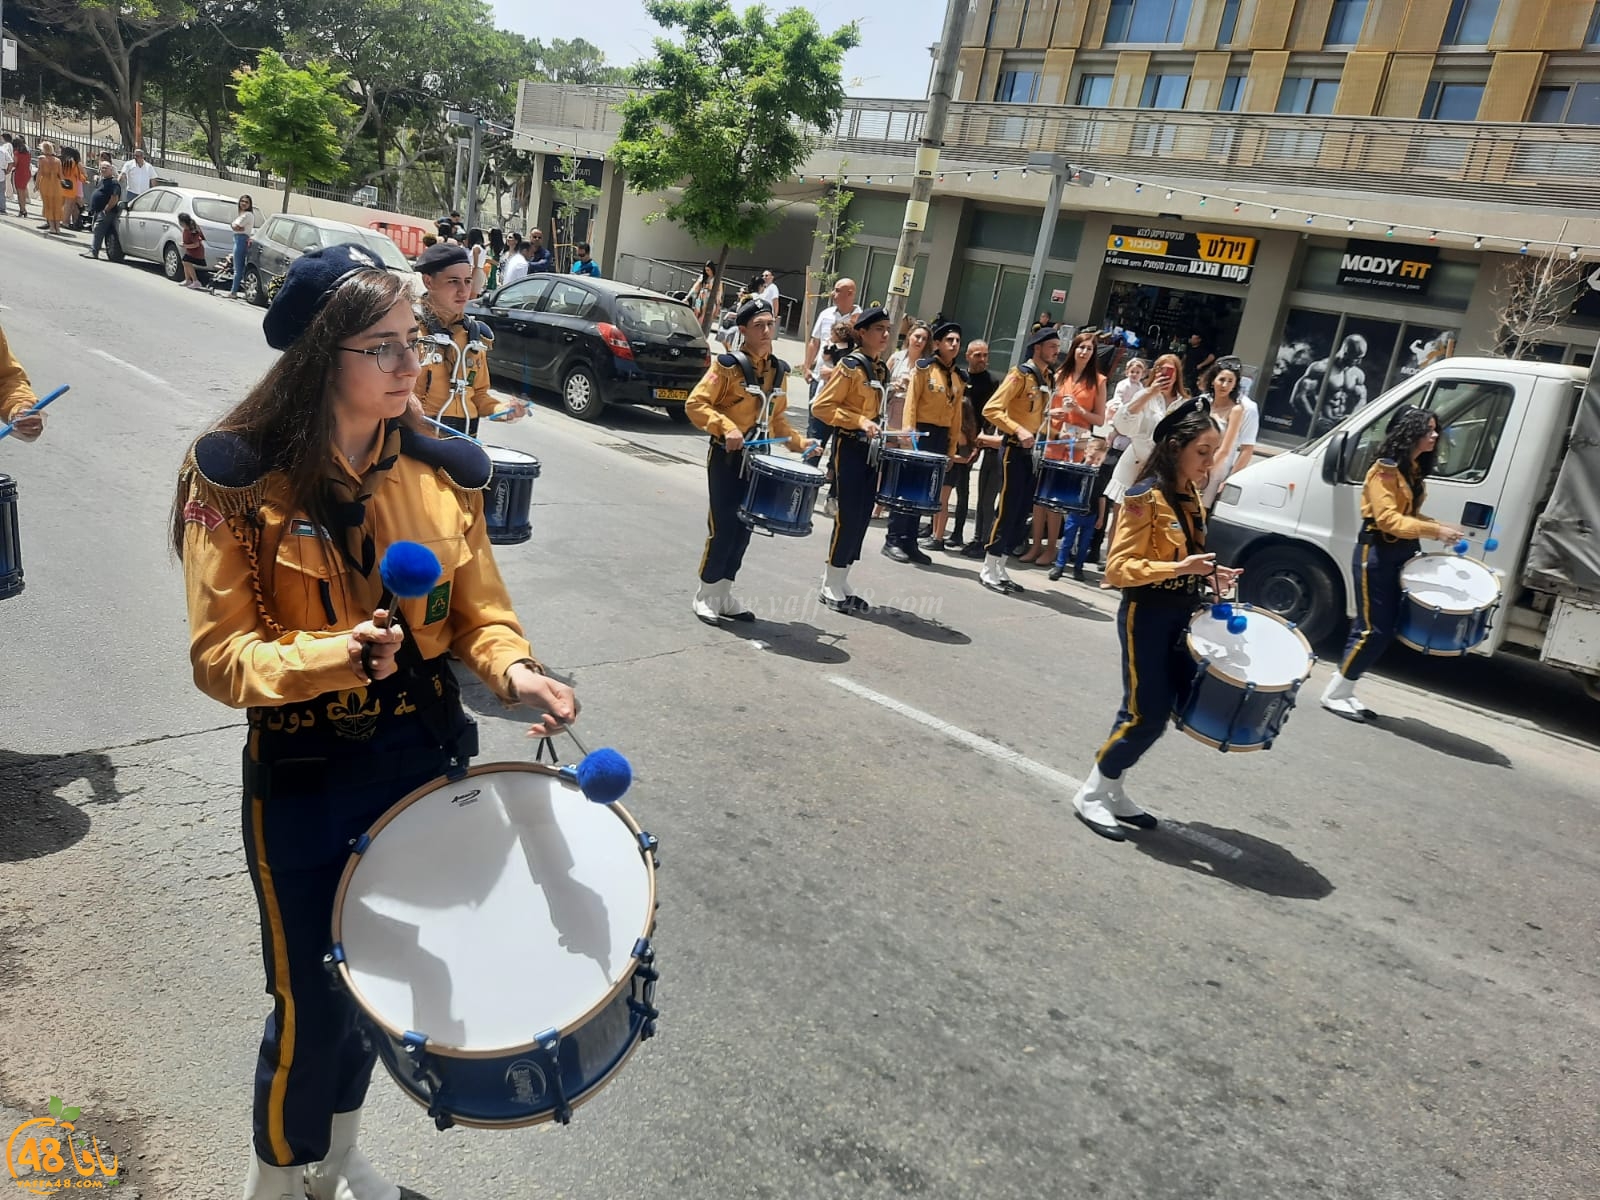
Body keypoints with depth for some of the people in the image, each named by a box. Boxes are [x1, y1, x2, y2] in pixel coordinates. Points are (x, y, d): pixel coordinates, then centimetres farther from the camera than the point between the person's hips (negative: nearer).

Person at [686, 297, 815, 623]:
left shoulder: (779, 370, 8)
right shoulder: (728, 365, -12)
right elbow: (696, 404, -14)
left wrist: (797, 442, 7)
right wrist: (726, 428, -26)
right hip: (727, 458, -6)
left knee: (744, 527, 10)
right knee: (723, 527, -5)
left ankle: (724, 594, 22)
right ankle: (706, 596, 10)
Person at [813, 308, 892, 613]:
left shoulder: (882, 369, 12)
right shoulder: (850, 365, -11)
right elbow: (821, 406, -16)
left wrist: (880, 429, 7)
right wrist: (860, 422, -22)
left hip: (872, 450, 8)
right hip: (849, 449, -8)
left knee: (863, 518, 8)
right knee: (848, 517, -6)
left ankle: (839, 583, 18)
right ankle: (832, 588, 5)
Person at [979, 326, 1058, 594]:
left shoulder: (1046, 379, 14)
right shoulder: (1020, 374, -11)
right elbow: (991, 409, -19)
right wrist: (1018, 430, -28)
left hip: (1032, 451, 8)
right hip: (1014, 450, -8)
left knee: (1022, 510, 8)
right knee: (1007, 509, -8)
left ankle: (1000, 569, 16)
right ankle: (988, 570, 0)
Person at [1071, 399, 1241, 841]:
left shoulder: (1191, 496, 10)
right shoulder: (1145, 498, -17)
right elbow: (1118, 567, -20)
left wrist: (1208, 572, 2)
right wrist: (1178, 568, -29)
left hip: (1181, 615, 9)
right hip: (1146, 616, -9)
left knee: (1180, 705, 10)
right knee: (1146, 714, -6)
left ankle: (1112, 790, 22)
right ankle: (1091, 795, 12)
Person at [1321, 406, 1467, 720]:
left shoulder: (1414, 469, 14)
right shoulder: (1386, 469, -13)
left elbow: (1408, 515, 17)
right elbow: (1388, 519, -21)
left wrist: (1439, 527, 2)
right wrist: (1433, 531, -25)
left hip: (1402, 553, 9)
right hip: (1377, 553, -9)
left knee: (1387, 629, 9)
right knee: (1373, 629, -8)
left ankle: (1344, 692, 16)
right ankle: (1333, 694, 3)